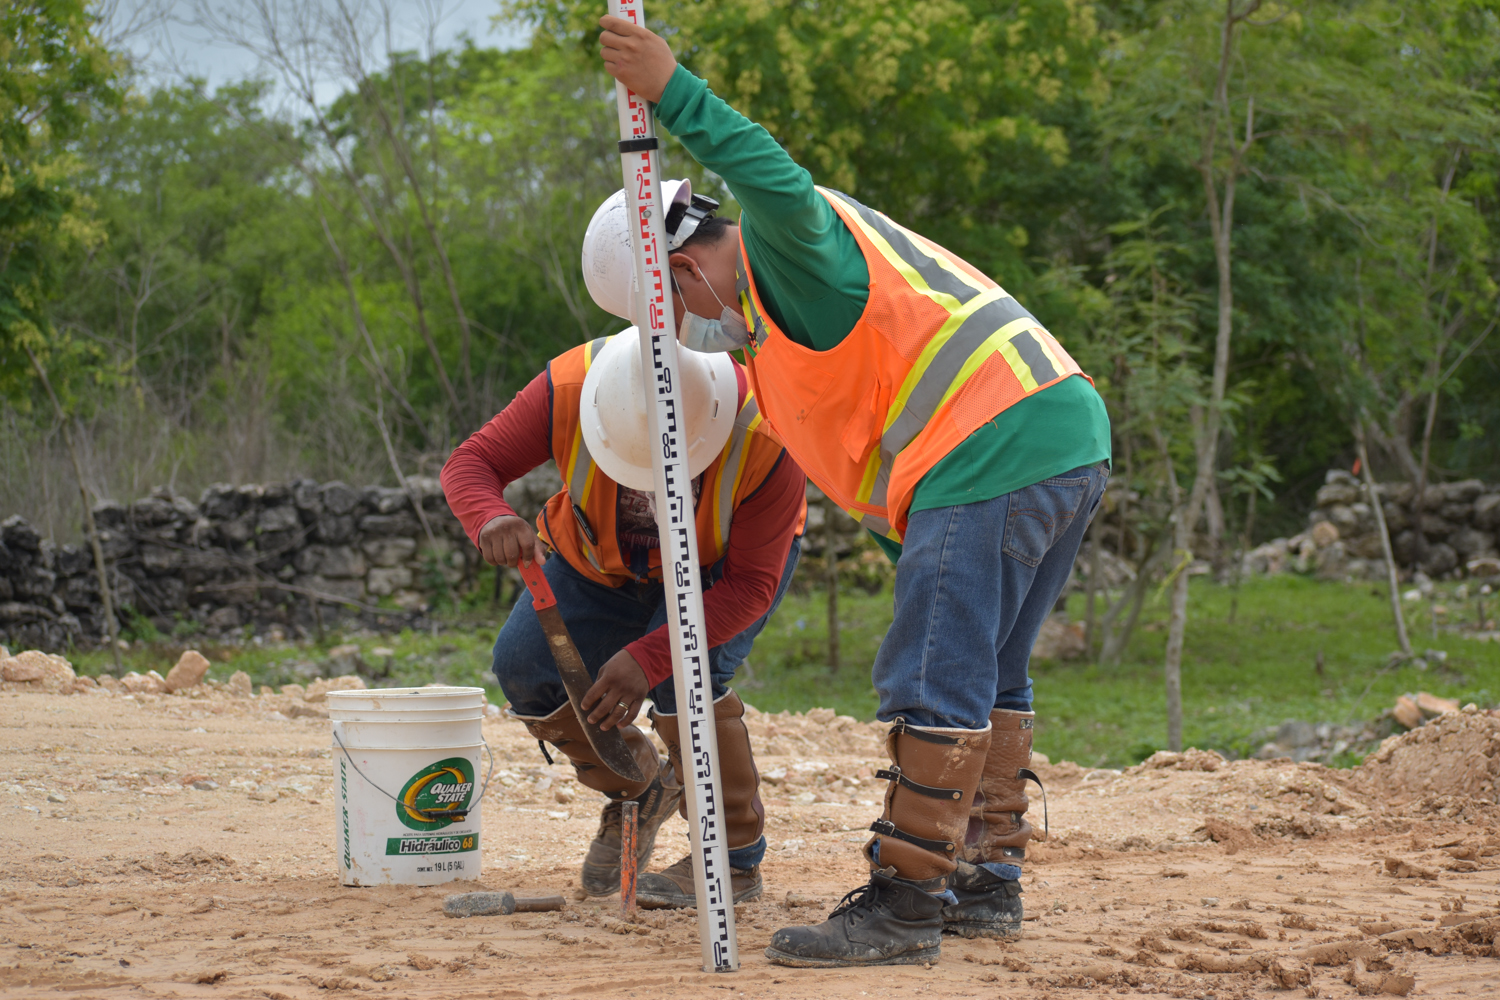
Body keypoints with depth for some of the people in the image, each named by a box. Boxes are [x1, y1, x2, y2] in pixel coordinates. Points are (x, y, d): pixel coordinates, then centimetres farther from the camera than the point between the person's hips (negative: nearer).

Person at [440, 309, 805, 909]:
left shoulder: (763, 437, -39)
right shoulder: (569, 389, -33)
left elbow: (750, 584, -33)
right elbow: (469, 463, -24)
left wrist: (648, 657, -44)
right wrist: (491, 518, -50)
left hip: (723, 563, -3)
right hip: (606, 563, 4)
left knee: (685, 667, -31)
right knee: (525, 667, -16)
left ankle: (735, 858, -15)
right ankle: (637, 790, 10)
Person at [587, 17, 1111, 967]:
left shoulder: (783, 246, -4)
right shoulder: (786, 306, 29)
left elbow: (781, 188, -29)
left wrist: (673, 92, -29)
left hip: (994, 451, -11)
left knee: (935, 684, -10)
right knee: (987, 680, 19)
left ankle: (903, 905, -9)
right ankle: (989, 882, 25)